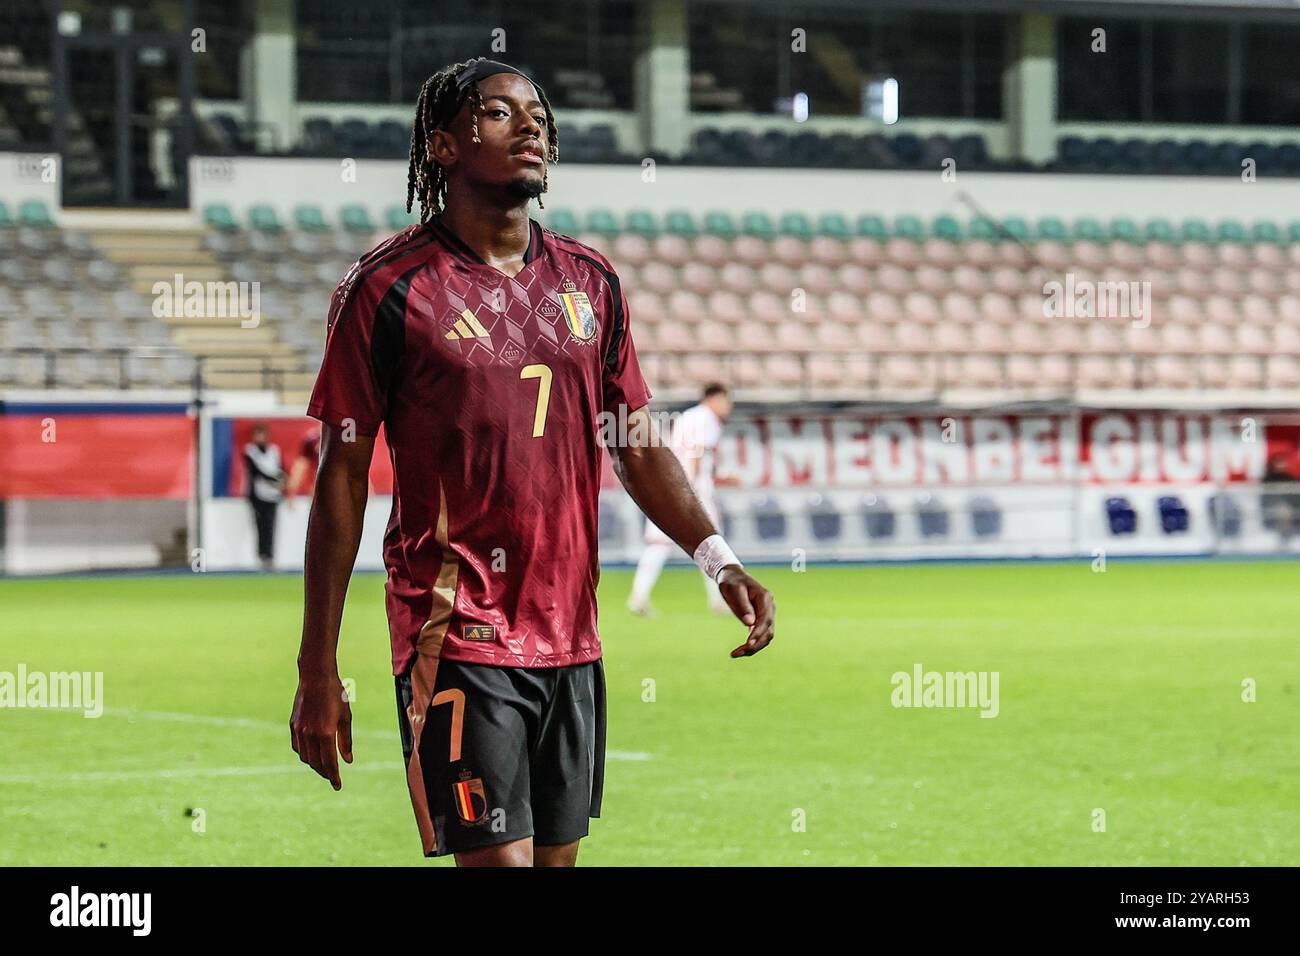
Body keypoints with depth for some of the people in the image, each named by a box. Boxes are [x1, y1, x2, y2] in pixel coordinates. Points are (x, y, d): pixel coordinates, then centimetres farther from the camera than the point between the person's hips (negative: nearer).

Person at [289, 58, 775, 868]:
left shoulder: (591, 282, 10)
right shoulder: (390, 287, -6)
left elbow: (638, 445, 16)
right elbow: (343, 478, -4)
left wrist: (718, 559, 0)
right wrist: (319, 674, -6)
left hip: (572, 639, 6)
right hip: (458, 640, -6)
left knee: (559, 854, 10)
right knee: (500, 859, -13)